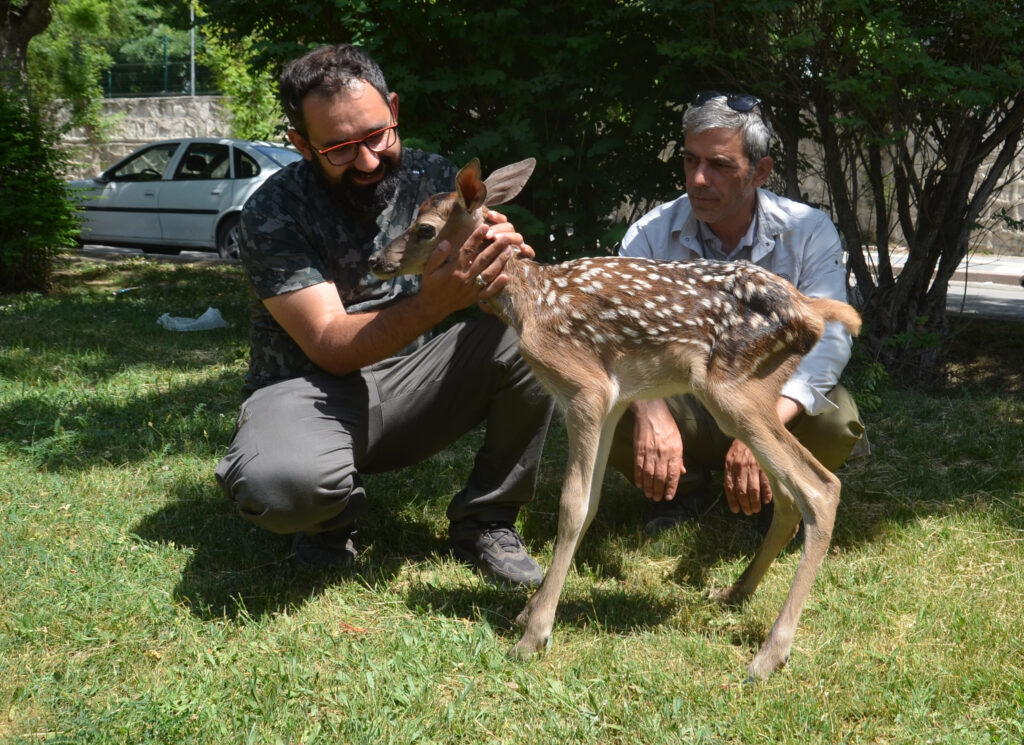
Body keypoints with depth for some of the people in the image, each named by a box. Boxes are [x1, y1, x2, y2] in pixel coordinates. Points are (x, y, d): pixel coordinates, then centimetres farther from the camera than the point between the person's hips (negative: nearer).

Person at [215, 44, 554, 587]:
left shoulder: (431, 180, -2)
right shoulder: (274, 212, -14)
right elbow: (330, 347, -21)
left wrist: (504, 259, -33)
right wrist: (434, 302, -39)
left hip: (406, 381, 4)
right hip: (311, 389, -3)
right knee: (279, 482, -39)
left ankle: (485, 521, -4)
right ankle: (332, 513, 2)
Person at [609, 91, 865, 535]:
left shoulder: (809, 232, -14)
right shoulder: (651, 235, -10)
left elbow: (826, 339, -26)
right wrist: (651, 412, -46)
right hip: (681, 404, 1)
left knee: (836, 417, -33)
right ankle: (686, 489, 4)